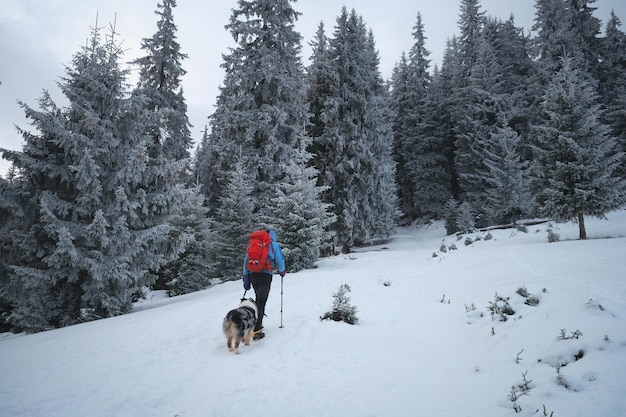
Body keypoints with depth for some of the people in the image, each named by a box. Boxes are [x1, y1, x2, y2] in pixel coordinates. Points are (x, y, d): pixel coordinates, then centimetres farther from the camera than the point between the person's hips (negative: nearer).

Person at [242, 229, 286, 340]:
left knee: (259, 299, 22)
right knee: (261, 301, -7)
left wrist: (245, 278, 14)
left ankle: (257, 324, 24)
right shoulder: (274, 245, 9)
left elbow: (246, 260, 13)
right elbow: (280, 261, 6)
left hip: (252, 274, 5)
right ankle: (256, 330, -15)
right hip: (265, 274, -4)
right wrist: (282, 271, 28)